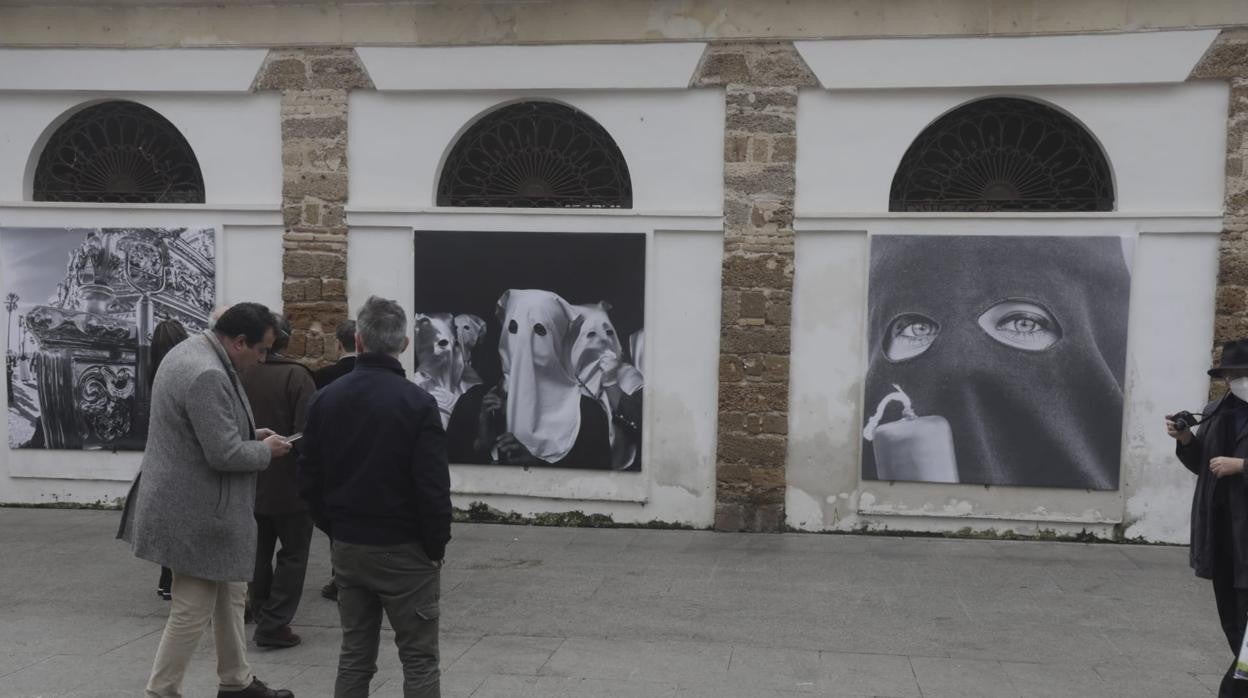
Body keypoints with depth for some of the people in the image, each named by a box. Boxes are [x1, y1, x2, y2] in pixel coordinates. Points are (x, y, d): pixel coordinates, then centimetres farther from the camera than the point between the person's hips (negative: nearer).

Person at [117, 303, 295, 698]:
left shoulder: (192, 352, 9)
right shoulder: (208, 376, -26)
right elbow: (224, 454, -26)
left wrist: (251, 434, 9)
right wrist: (266, 450, -9)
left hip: (190, 503, 11)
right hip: (197, 512, -11)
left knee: (230, 594, 21)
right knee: (193, 611, 1)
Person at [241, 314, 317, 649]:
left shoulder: (237, 376, -1)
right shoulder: (296, 376, -17)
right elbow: (306, 433, -21)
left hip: (249, 482, 6)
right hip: (289, 483, -5)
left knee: (258, 552, 21)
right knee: (293, 554, 6)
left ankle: (260, 612, 34)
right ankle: (274, 624, 4)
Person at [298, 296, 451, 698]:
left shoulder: (326, 399, 2)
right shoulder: (417, 403, -15)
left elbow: (309, 480, 6)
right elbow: (433, 487, -17)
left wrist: (334, 530, 15)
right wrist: (436, 548, -5)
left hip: (348, 548, 5)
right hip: (403, 550, -5)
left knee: (355, 654, 16)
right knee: (419, 660, 4)